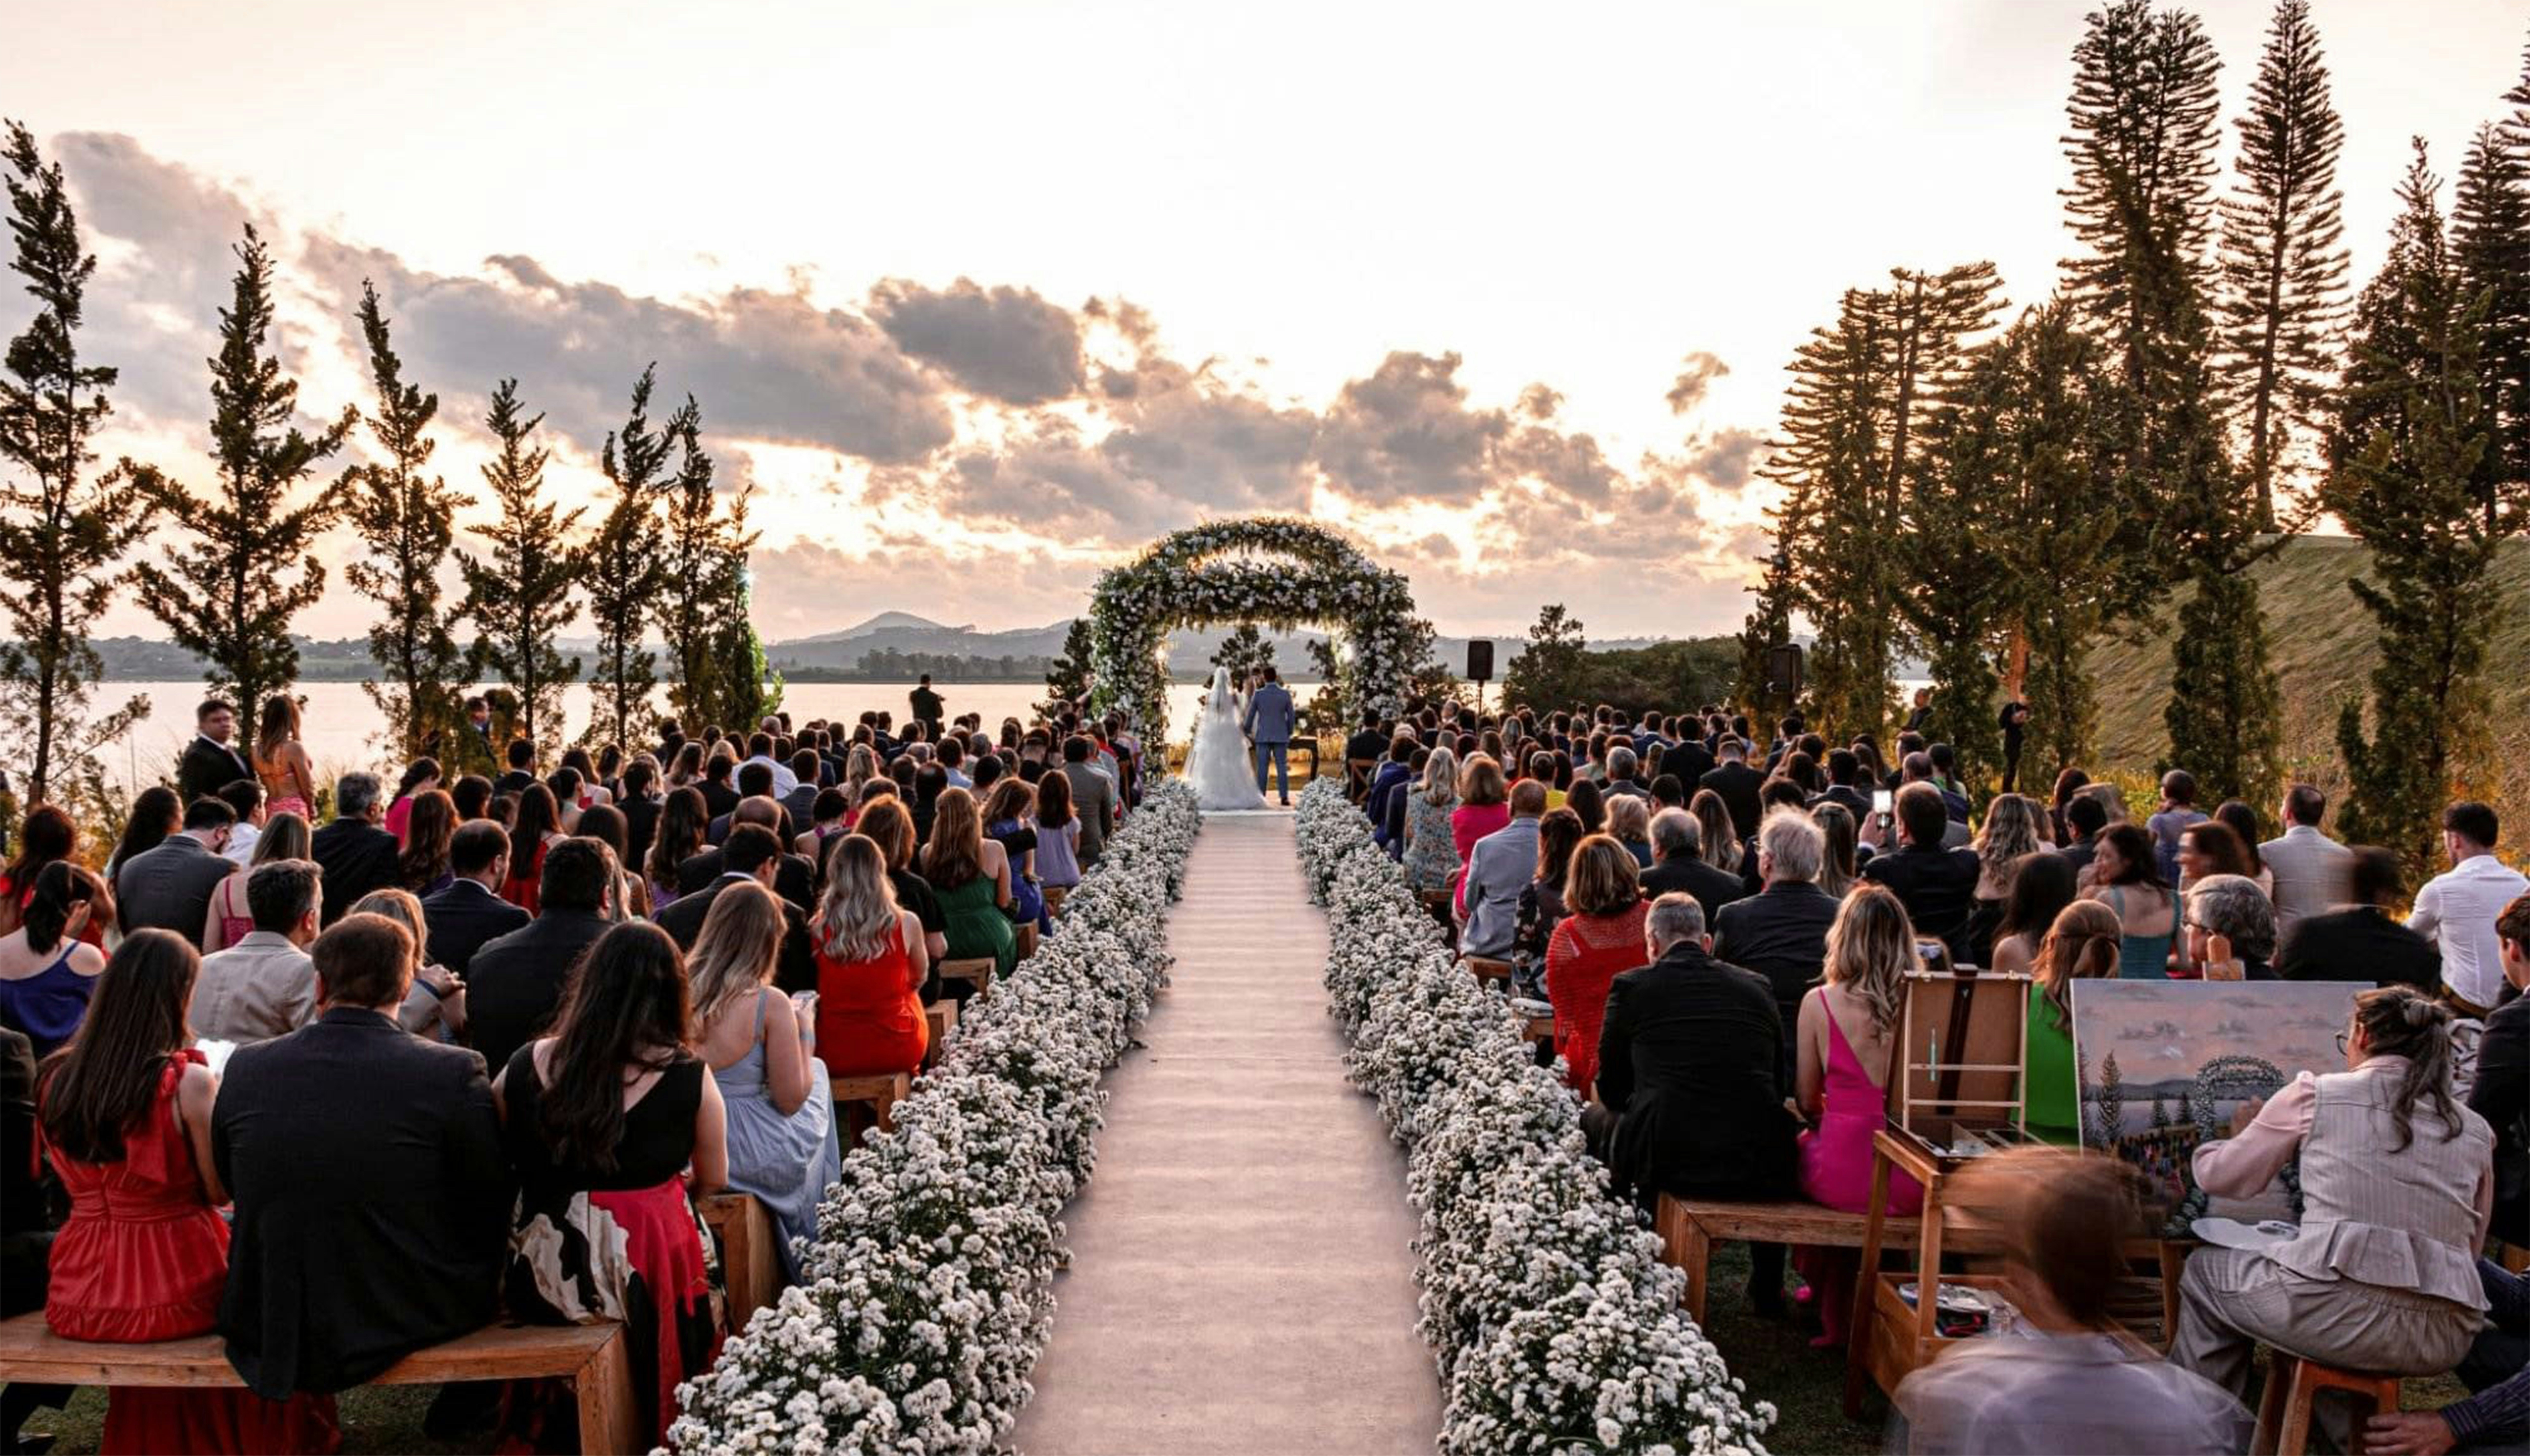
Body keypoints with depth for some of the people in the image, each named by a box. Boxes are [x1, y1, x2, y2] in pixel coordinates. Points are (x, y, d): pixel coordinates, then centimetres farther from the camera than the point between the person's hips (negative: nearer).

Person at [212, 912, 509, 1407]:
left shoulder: (245, 1068, -6)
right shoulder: (455, 1073, -17)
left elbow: (230, 1187, 8)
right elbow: (491, 1205, -8)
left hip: (267, 1328, 4)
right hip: (413, 1322, -4)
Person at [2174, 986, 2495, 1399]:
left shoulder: (2316, 1094, 2)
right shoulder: (2476, 1130, 12)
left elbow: (2218, 1178, 12)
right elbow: (2470, 1250, 22)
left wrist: (2242, 1134, 33)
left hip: (2343, 1318, -5)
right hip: (2446, 1341, 5)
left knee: (2203, 1271, 22)